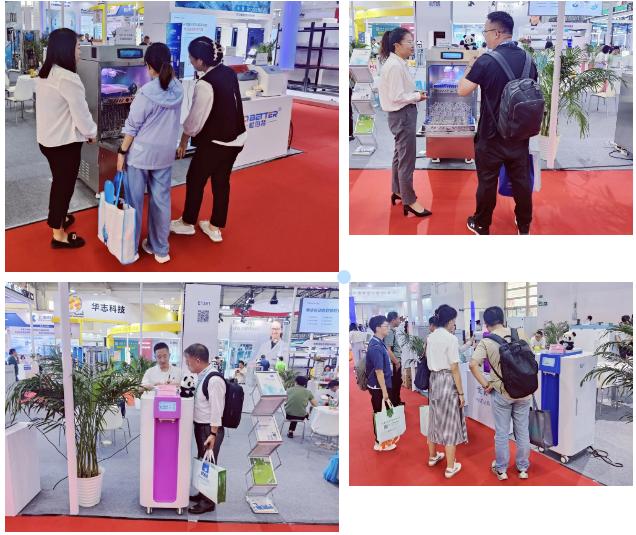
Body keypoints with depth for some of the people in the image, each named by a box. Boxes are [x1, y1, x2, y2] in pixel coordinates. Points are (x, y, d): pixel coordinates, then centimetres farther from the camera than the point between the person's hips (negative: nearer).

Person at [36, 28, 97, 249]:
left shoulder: (44, 75, 6)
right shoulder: (68, 78, -24)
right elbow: (80, 112, -19)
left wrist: (84, 132, 18)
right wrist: (91, 132, -1)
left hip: (47, 138, 9)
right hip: (64, 141, -9)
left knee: (59, 181, 26)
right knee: (65, 184, 4)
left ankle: (57, 217, 44)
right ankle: (58, 235, 15)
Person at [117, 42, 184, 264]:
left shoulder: (146, 92, -20)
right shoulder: (178, 89, -4)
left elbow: (132, 127, -13)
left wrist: (122, 152, -5)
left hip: (140, 154, -5)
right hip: (165, 155, 5)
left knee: (134, 201, 8)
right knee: (161, 200, 12)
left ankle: (130, 248, 19)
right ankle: (160, 249, 21)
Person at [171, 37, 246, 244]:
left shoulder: (205, 84, -23)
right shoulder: (229, 73, 0)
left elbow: (195, 118, -15)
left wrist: (184, 141, -1)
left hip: (215, 141, -7)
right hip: (236, 138, 7)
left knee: (195, 180, 11)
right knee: (221, 182, 15)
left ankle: (187, 223, 28)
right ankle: (215, 227, 25)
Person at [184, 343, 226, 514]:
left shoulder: (214, 380, -23)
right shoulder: (201, 377, 6)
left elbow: (216, 409, -23)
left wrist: (213, 434, -22)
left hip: (209, 429, -9)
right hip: (200, 426, 9)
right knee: (201, 462, 21)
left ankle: (208, 502, 15)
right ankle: (203, 494, 36)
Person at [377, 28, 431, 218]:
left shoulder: (398, 63, 10)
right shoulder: (395, 66, -20)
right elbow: (397, 97, -24)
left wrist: (416, 95, 0)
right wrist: (417, 97, -14)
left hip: (403, 114, 11)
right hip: (402, 115, -11)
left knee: (400, 155, 21)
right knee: (407, 159, -4)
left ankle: (398, 192, 34)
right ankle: (409, 202, 4)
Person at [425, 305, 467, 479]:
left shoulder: (430, 337, 4)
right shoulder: (451, 338, -17)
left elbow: (430, 361, 8)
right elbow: (454, 368, -17)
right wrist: (461, 392, -11)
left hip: (433, 379, 7)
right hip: (447, 380, -7)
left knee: (435, 418, 21)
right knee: (450, 423, 1)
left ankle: (432, 456, 36)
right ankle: (450, 467, 8)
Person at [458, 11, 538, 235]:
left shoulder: (487, 61, -17)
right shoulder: (528, 60, 2)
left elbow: (462, 91, -11)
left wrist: (470, 67, 6)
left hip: (491, 136, -5)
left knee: (487, 182, 9)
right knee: (521, 181, 14)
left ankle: (481, 226, 24)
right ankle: (524, 227, 27)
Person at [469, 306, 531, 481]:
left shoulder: (486, 342, -9)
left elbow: (473, 364, -20)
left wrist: (485, 385, -10)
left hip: (501, 392, -3)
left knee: (501, 433, 10)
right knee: (522, 431, 13)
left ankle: (501, 469, 22)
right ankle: (523, 468, 25)